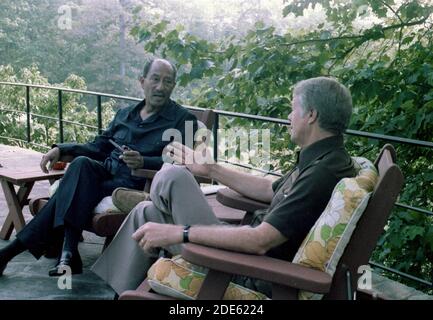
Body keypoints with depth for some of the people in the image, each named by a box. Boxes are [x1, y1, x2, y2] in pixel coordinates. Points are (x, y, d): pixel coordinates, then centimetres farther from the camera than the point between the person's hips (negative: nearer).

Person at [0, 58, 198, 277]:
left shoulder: (183, 120, 4)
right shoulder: (125, 114, 23)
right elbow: (98, 148, 25)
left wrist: (143, 162, -26)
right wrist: (61, 149, 9)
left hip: (133, 185, -5)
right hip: (105, 174, 5)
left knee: (69, 193, -25)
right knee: (82, 163, -29)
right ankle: (68, 252, -32)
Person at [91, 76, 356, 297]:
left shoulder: (323, 172, -26)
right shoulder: (325, 159, 7)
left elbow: (260, 241, -32)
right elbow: (271, 190, 20)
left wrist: (178, 233, -28)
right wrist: (209, 169, 22)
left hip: (255, 277, -10)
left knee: (171, 177, -8)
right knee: (146, 212, 12)